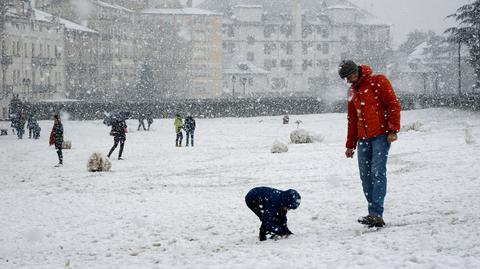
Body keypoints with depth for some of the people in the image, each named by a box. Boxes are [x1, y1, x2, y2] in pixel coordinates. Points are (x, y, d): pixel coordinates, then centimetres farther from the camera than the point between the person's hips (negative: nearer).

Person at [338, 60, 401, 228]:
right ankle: (374, 214, 6)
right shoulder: (352, 91, 19)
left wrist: (393, 130, -15)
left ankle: (376, 215, -19)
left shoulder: (378, 81, -3)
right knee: (365, 176, 2)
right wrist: (350, 145, 22)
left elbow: (393, 104, -8)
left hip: (381, 136, -7)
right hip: (363, 138, 7)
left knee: (378, 173, -14)